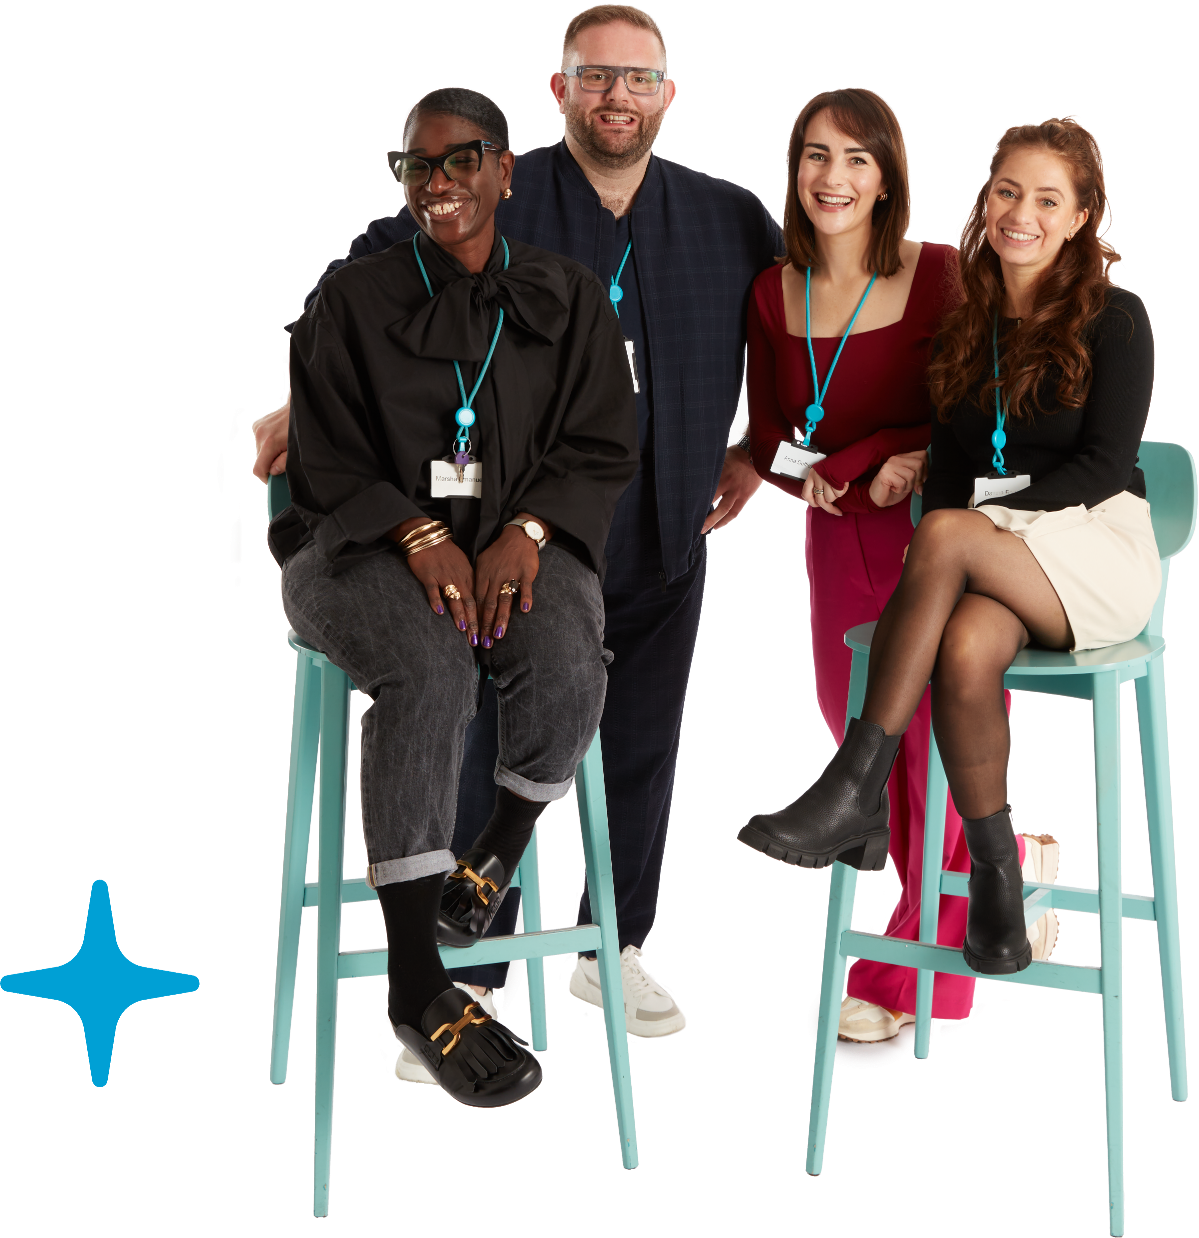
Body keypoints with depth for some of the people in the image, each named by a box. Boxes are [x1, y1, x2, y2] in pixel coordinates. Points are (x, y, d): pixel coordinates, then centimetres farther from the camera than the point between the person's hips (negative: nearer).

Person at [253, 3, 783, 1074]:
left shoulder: (731, 221, 3)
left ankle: (615, 952, 31)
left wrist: (755, 451, 13)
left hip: (664, 542, 3)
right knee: (491, 763, -2)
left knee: (643, 756, 13)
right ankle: (466, 984, 11)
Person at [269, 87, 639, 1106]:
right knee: (433, 669, -35)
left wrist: (526, 533, -15)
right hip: (366, 547, -1)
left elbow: (602, 452, 6)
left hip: (519, 542, 2)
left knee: (566, 663, -34)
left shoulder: (570, 301, 10)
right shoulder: (354, 301, 6)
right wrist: (421, 537, -18)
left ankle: (500, 857, -3)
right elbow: (328, 461, 1)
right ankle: (417, 988, -32)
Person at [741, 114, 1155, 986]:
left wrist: (988, 516, -16)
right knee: (965, 650, -33)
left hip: (1100, 544, -3)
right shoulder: (964, 327, 14)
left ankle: (854, 798, -32)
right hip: (994, 564, 3)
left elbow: (1106, 465, -7)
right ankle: (996, 883, -22)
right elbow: (949, 466, 12)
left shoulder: (1113, 319, 0)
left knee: (944, 535, -34)